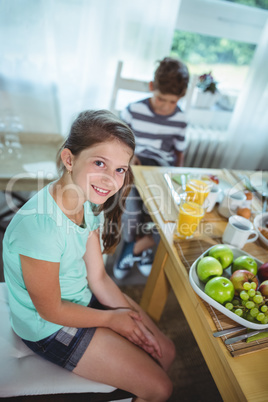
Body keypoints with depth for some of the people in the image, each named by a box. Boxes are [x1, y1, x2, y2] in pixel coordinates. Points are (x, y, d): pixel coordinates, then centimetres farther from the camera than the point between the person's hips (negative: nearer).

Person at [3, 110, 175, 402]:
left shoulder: (88, 203, -10)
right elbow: (51, 310, -21)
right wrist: (111, 318, -9)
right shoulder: (40, 224, -35)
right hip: (50, 328, -6)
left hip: (84, 298, 7)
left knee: (165, 353, 14)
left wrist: (136, 322, -8)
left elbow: (98, 277, -3)